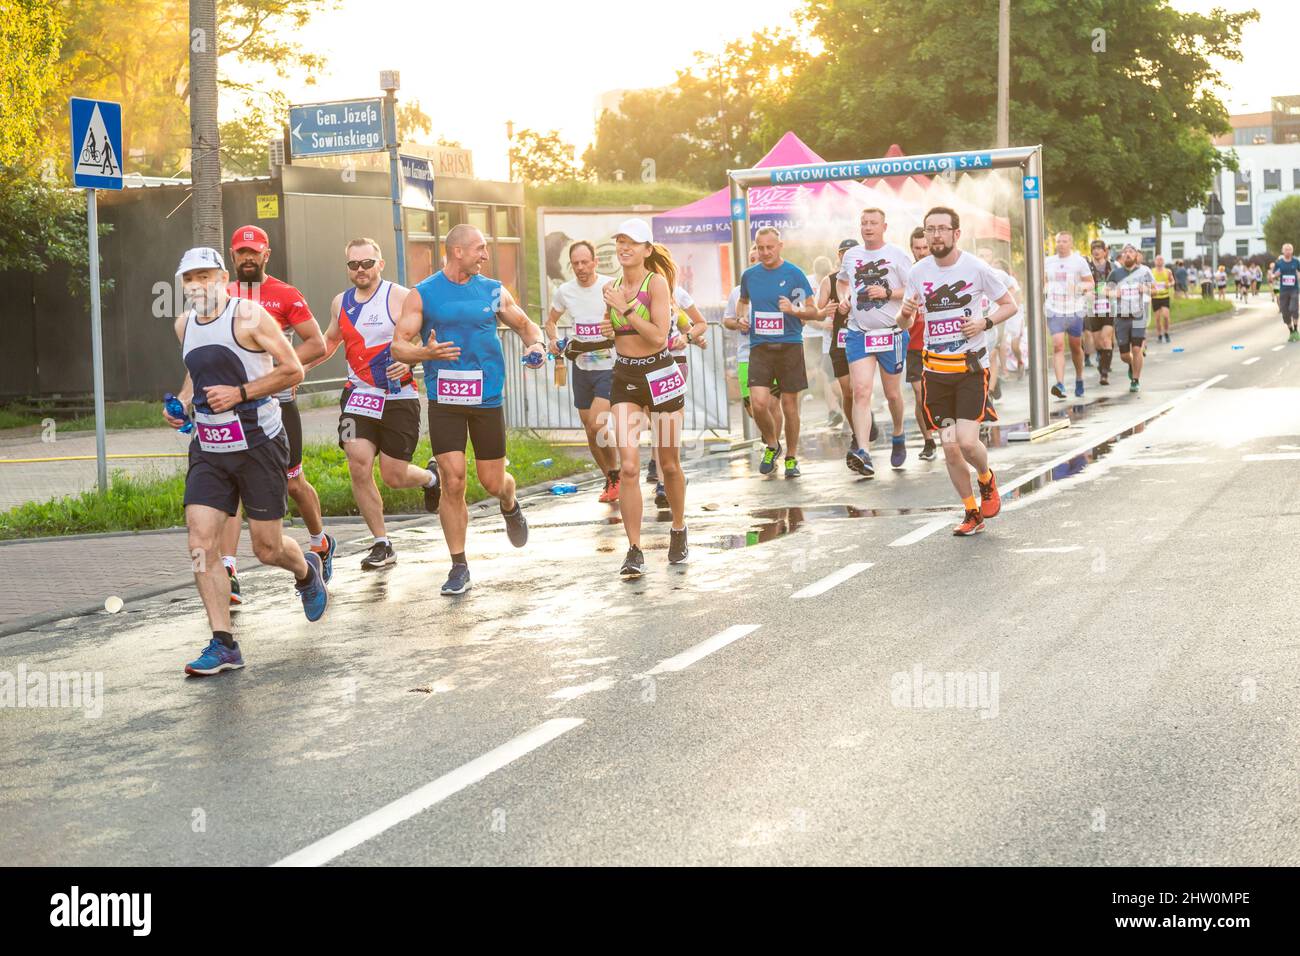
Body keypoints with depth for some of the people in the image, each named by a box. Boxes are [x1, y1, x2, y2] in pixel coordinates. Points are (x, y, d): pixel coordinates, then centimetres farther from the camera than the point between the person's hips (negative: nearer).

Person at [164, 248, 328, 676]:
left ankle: (306, 571, 39)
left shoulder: (249, 316, -11)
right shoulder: (184, 325, 10)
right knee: (201, 542, -9)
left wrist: (240, 393, -17)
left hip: (258, 444, -5)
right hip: (208, 448, 5)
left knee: (267, 548, 2)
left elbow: (293, 370, -10)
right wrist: (183, 401, 8)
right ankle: (223, 644, -3)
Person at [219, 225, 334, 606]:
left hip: (277, 401, -2)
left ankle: (321, 543, 37)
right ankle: (228, 570, -17)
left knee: (294, 482, 10)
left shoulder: (286, 296, -2)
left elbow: (317, 345, -5)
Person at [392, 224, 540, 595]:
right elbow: (398, 345, -5)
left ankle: (510, 507, 44)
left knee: (493, 482, 5)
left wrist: (535, 344, -4)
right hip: (444, 400, -2)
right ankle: (459, 567, 4)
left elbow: (525, 325, 19)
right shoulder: (422, 294, -2)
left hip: (487, 397, 2)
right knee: (453, 482, -9)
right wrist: (425, 352, -25)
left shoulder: (493, 291, 6)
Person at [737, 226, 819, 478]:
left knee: (789, 405, 3)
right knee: (759, 403, -12)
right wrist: (741, 317, 7)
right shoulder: (749, 275, 8)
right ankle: (772, 445, 15)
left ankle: (791, 458, 19)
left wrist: (795, 310, -20)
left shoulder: (794, 274, -2)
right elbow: (742, 301, 28)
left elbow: (813, 310, 1)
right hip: (759, 347, 2)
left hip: (789, 345, -2)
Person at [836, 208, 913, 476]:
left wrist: (887, 293, -18)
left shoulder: (897, 255, -4)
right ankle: (863, 454, -25)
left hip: (892, 333, -2)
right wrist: (845, 297, 9)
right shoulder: (851, 256, 9)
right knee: (861, 392, -14)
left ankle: (898, 436, 41)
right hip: (858, 333, 2)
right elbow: (842, 281, 29)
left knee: (892, 394, 12)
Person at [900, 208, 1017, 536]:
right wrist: (906, 312, -12)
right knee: (950, 448, 2)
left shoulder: (976, 268, -7)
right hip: (935, 370, 3)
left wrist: (985, 323, -14)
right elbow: (904, 323, 12)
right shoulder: (918, 272, 2)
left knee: (967, 441, -15)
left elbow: (1009, 305, 4)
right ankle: (972, 512, 18)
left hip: (971, 366, -3)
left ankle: (987, 480, 19)